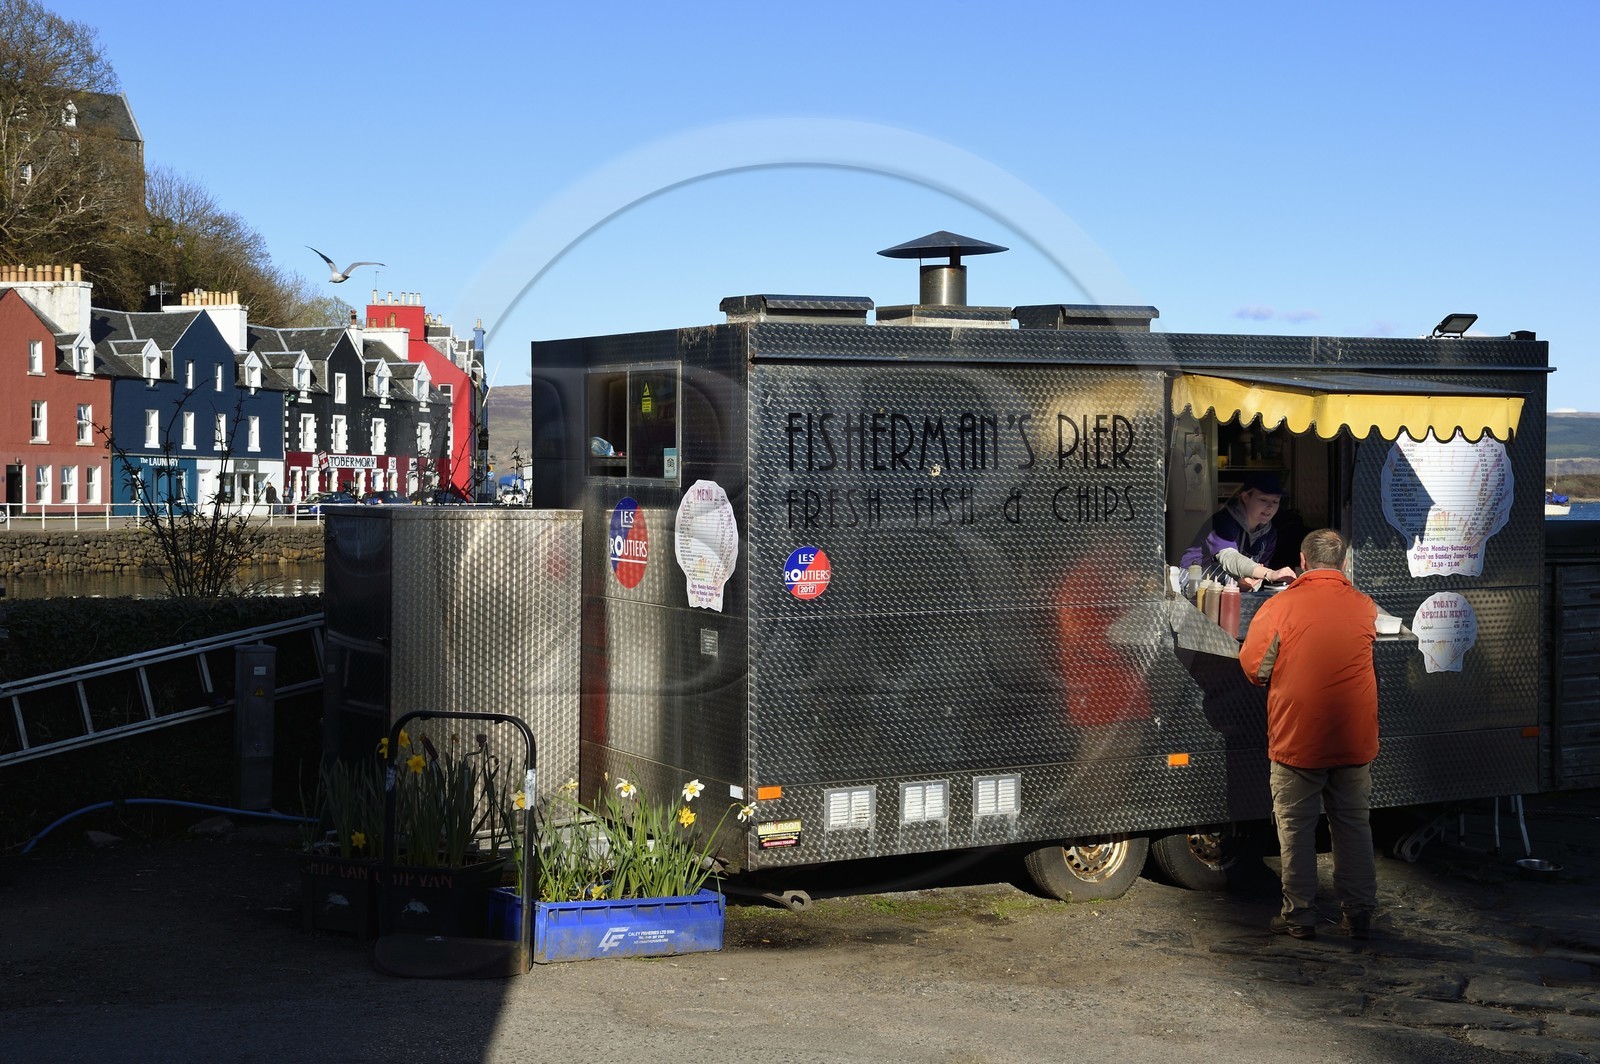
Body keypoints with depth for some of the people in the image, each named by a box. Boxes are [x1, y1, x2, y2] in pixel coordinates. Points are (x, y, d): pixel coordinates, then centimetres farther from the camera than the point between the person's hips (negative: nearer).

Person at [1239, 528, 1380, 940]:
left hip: (1297, 739, -3)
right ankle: (1359, 913, 16)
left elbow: (1253, 667, -7)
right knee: (1353, 824, 13)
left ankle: (1300, 915, 11)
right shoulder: (1365, 608, 0)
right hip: (1354, 740, 3)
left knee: (1296, 827, 8)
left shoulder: (1279, 606, -12)